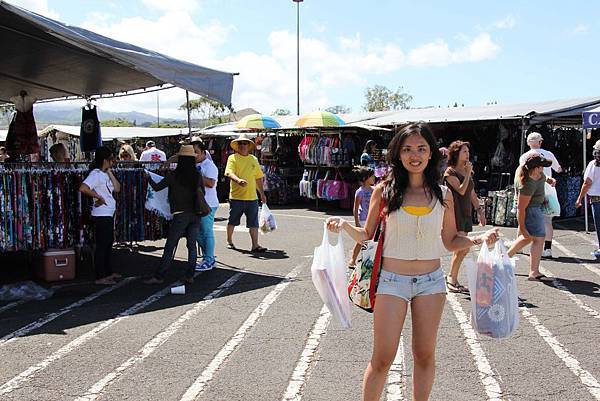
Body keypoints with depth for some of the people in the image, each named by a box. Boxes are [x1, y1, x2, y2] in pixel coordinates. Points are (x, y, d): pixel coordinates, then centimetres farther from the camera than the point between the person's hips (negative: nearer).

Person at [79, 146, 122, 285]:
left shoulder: (105, 174, 13)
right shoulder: (96, 174, -16)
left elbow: (117, 188, 8)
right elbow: (83, 188, -30)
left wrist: (110, 172, 3)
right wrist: (99, 197, -20)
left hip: (109, 215, 10)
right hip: (101, 215, -10)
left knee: (108, 244, 18)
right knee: (102, 245, -4)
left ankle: (108, 272, 30)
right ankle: (100, 277, 3)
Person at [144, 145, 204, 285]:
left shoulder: (173, 176, -9)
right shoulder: (197, 176, 2)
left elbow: (156, 188, -1)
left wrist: (148, 179, 16)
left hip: (180, 214, -4)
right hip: (195, 214, 4)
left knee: (169, 247, 1)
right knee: (192, 245, 10)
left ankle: (159, 276, 5)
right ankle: (190, 276, 12)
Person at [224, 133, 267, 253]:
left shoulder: (254, 159, 13)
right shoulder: (232, 158, -1)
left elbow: (258, 178, 19)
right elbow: (229, 173, -17)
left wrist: (262, 193, 18)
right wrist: (238, 180, -37)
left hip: (252, 197, 3)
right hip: (236, 196, -3)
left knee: (254, 223, -1)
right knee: (232, 221, 11)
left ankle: (255, 245, 1)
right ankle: (229, 241, 29)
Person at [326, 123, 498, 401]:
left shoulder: (443, 194, 2)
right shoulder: (384, 190, -4)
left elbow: (450, 242, 9)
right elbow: (367, 235, 2)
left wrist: (479, 240, -7)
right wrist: (345, 227, -16)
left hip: (431, 281, 2)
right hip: (392, 281, -2)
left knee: (425, 356, 13)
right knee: (383, 358, 1)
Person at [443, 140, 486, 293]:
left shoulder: (467, 171, 17)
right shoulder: (450, 172, -7)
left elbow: (472, 193, 21)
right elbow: (461, 190, -18)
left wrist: (480, 210, 16)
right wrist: (468, 173, -12)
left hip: (466, 213, 8)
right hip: (455, 213, -8)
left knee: (460, 249, 7)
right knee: (463, 249, -14)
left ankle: (453, 280, 14)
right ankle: (451, 278, -1)